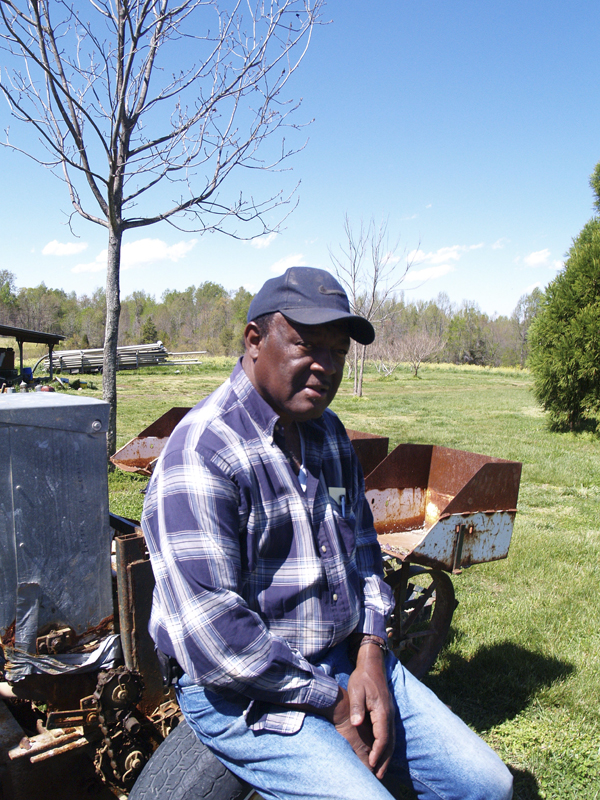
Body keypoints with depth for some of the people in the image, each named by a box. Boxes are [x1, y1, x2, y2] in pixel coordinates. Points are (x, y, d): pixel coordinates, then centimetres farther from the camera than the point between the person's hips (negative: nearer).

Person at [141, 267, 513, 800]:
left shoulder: (329, 434, 7)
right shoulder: (200, 453, -21)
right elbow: (210, 633, -24)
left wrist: (370, 657, -1)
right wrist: (333, 705, -15)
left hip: (350, 660, 7)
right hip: (248, 694, -6)